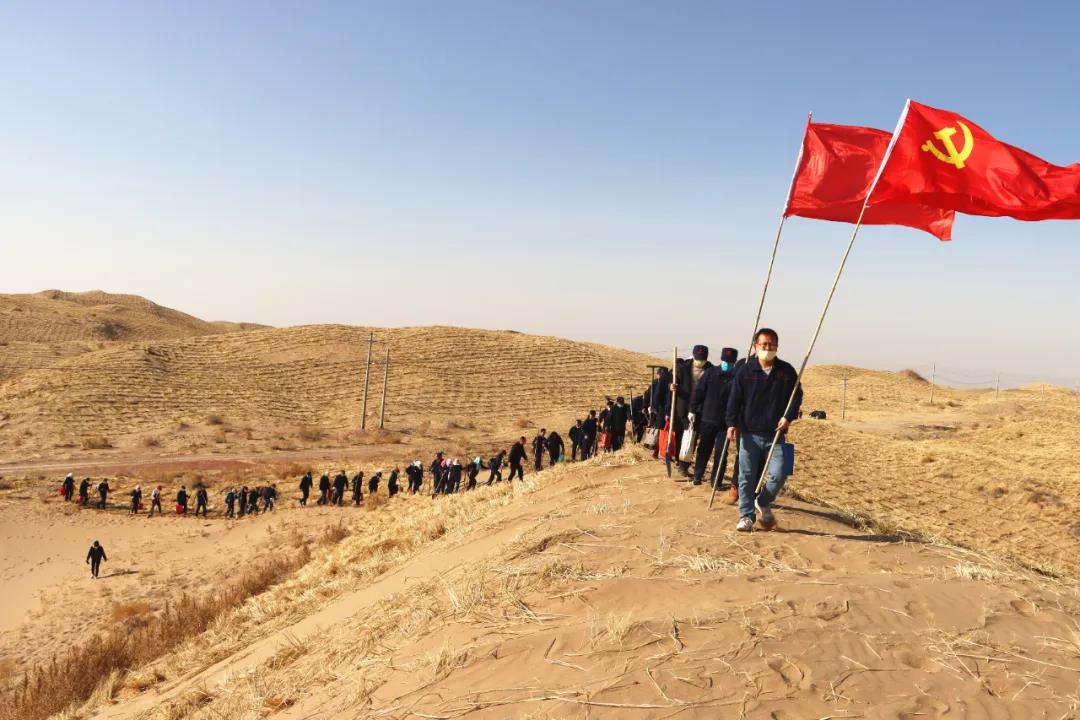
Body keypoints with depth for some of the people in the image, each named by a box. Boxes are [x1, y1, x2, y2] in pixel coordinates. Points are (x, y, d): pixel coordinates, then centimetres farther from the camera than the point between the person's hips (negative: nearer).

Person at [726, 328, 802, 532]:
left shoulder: (787, 371, 4)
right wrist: (732, 423, -8)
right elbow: (734, 399, 1)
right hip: (749, 434, -1)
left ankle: (763, 503, 20)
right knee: (747, 477, 2)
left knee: (778, 475, -8)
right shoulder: (745, 371, 1)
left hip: (775, 435, 1)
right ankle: (746, 516, 13)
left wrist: (789, 417, -4)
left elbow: (797, 395, 11)